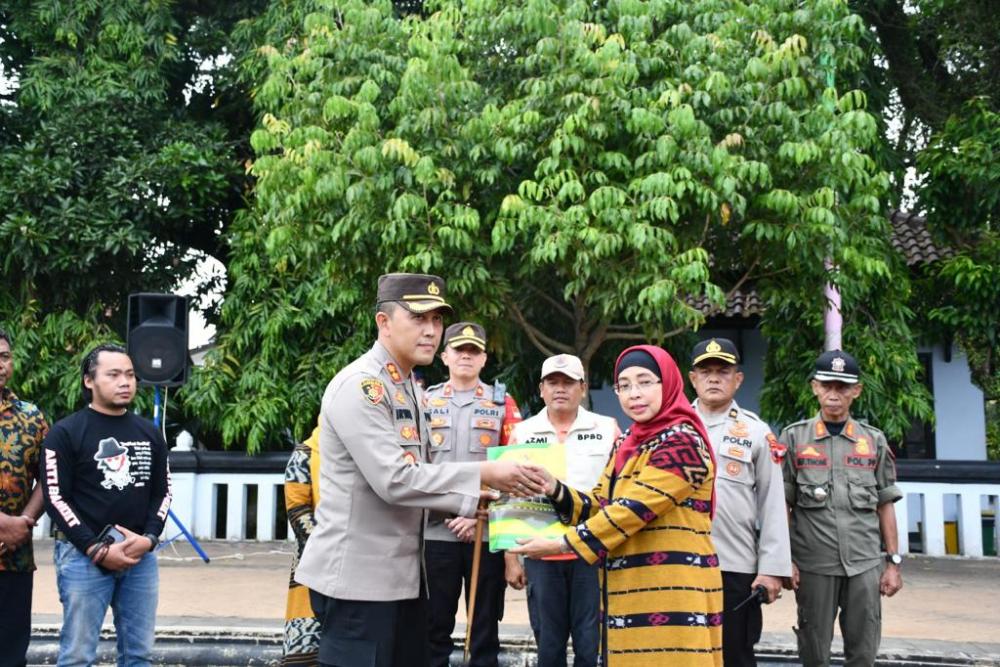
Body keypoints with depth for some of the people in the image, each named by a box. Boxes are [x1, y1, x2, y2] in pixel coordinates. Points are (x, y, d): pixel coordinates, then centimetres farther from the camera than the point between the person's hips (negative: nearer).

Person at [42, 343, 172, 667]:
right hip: (83, 555, -4)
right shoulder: (66, 432, -3)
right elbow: (56, 498, -7)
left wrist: (149, 538, -5)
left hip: (140, 555, 4)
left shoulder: (148, 433, 12)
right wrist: (97, 549, -13)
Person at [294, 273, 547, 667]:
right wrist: (484, 475, -21)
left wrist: (463, 500, 0)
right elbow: (393, 479, -24)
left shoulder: (408, 387, 13)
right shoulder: (360, 385, -16)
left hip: (403, 573, 9)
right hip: (357, 575, -9)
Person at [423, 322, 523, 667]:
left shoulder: (502, 403, 5)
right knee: (434, 625, 7)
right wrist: (435, 505, -4)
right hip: (436, 531, 1)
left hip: (488, 532, -1)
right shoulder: (426, 402, 9)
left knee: (485, 624, 8)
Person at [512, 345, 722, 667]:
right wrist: (556, 491, -6)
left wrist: (562, 545, -16)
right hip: (628, 591, 8)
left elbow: (634, 509, -19)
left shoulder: (681, 442, -14)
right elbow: (601, 505, 12)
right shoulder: (625, 444, 14)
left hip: (673, 592, -8)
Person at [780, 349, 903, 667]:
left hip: (865, 565, 2)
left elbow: (885, 506, 10)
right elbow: (782, 506, 1)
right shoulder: (794, 438, 2)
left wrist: (894, 562, 6)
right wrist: (785, 560, -4)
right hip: (813, 565, -1)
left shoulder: (874, 441, 8)